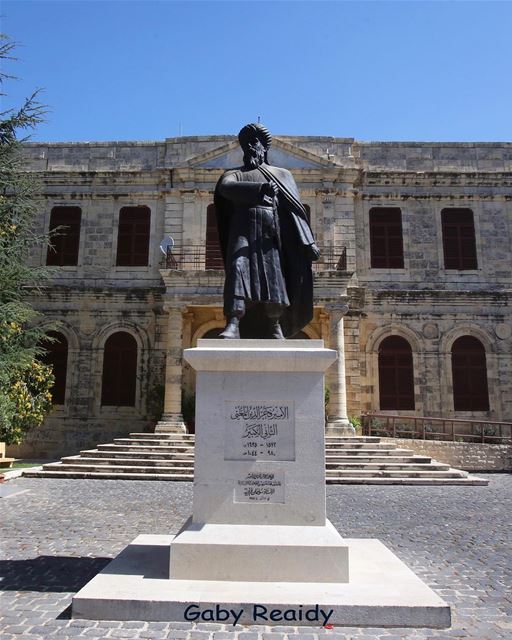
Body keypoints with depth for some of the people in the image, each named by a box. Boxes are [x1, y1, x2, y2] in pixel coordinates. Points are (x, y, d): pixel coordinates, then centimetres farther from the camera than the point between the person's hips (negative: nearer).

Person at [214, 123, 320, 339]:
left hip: (271, 232, 1)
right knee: (238, 269, -20)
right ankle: (233, 325, -29)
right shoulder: (235, 174, 20)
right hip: (244, 230, -1)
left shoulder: (282, 175, 23)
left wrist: (308, 241, 2)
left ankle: (275, 326, 5)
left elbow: (295, 209, 14)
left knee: (273, 276, -5)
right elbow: (225, 188, -7)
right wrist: (260, 188, -22)